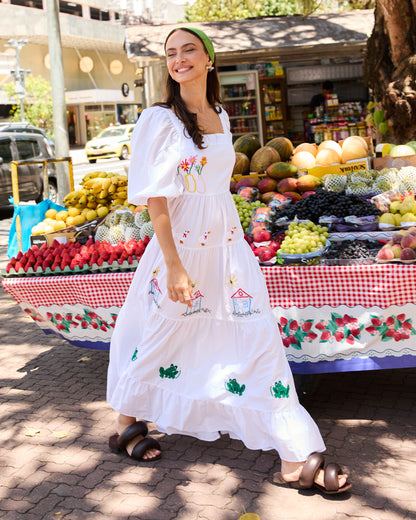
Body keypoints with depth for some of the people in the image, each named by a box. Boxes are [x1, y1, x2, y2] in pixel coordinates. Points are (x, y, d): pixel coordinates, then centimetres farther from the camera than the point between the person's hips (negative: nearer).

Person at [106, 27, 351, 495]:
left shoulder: (220, 117, 11)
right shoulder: (160, 119, -7)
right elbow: (155, 197, -13)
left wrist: (224, 236, 17)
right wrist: (174, 265, -20)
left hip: (227, 240, 5)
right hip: (181, 241, -5)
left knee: (257, 337, 0)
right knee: (162, 337, 10)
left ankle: (295, 457, 5)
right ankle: (126, 425, 35)